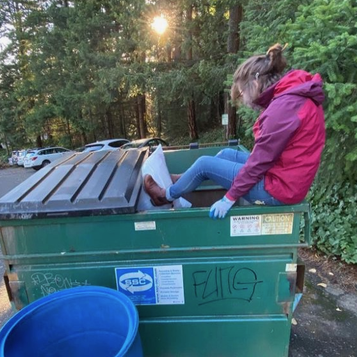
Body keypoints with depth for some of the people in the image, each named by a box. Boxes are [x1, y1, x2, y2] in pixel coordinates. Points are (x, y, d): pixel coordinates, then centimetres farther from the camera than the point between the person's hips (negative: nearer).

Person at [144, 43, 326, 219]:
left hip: (279, 186, -9)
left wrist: (230, 197, -14)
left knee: (204, 164, -2)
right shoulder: (293, 97, 7)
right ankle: (182, 181, 33)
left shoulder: (285, 105, -24)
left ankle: (167, 195, 22)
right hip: (282, 176, 9)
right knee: (227, 154, 16)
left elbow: (262, 158, -22)